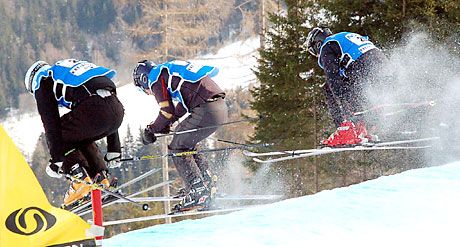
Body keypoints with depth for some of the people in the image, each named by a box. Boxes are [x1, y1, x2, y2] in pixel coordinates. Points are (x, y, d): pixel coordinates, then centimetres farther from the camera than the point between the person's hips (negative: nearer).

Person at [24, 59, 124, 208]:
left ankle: (80, 179, 2)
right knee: (82, 138, 32)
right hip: (117, 109, 7)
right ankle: (102, 180, 18)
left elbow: (50, 122, 6)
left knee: (56, 138, 16)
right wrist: (114, 151, 39)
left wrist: (56, 159, 8)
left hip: (93, 111, -7)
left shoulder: (43, 79, 19)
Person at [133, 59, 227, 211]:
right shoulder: (171, 71, 28)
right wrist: (165, 124, 31)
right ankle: (207, 184, 19)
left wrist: (151, 130, 9)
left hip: (205, 111, -9)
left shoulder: (155, 77, 1)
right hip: (221, 108, 9)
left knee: (177, 149, 1)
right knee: (186, 145, 22)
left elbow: (168, 111, -4)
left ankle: (198, 192, -7)